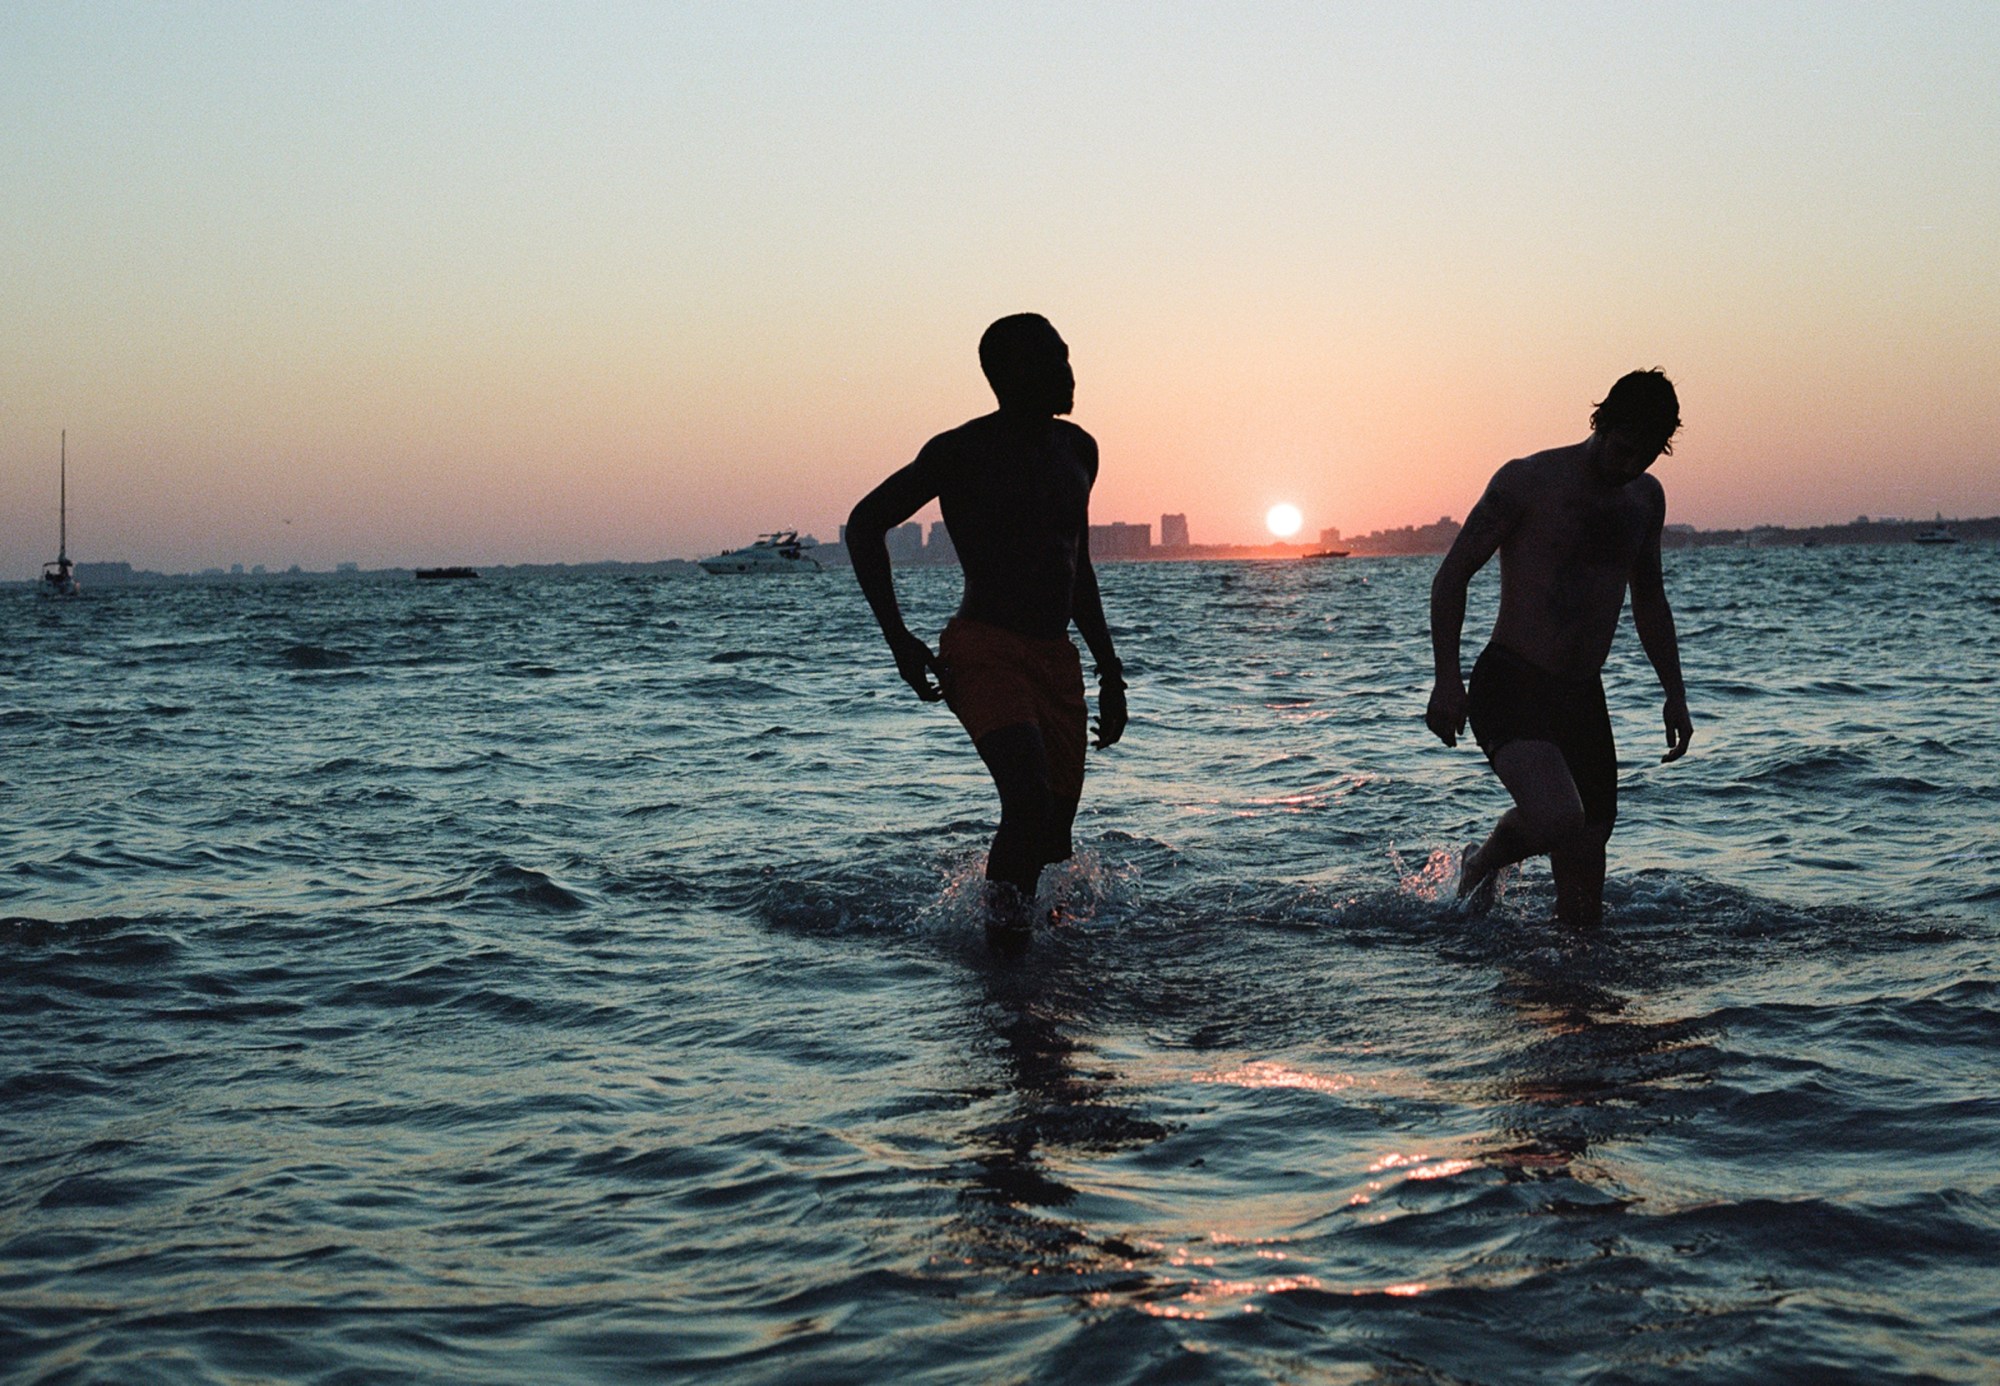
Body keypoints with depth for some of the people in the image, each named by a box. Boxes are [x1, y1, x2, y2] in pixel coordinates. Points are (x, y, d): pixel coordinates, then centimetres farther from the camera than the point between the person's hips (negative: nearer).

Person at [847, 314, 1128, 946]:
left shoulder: (1077, 449, 14)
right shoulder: (962, 452, -5)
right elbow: (866, 524, -1)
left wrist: (1109, 671, 24)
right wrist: (899, 639, -10)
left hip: (1057, 658, 6)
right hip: (983, 652, -6)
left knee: (1052, 840, 5)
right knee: (1030, 801, -26)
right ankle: (1001, 937, -10)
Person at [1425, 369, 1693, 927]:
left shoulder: (1647, 498, 12)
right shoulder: (1528, 480, -8)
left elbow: (1648, 600, 25)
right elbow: (1452, 574, -5)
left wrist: (1674, 692, 18)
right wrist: (1447, 681, -13)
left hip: (1583, 697, 6)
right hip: (1510, 686, -6)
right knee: (1557, 819, -32)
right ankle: (1481, 865, -4)